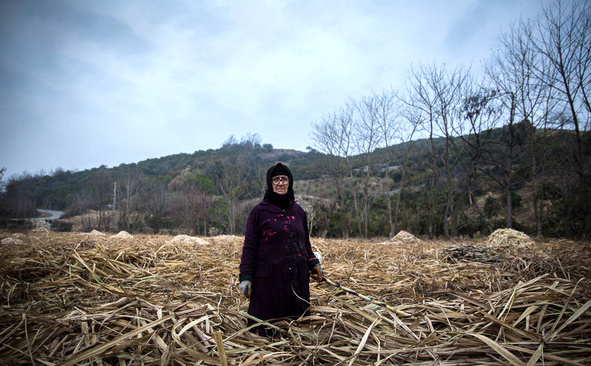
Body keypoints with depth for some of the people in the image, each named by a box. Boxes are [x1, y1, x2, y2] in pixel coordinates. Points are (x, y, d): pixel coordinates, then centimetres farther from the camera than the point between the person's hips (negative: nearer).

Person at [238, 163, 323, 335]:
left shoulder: (299, 211, 11)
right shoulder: (259, 211, -3)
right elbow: (249, 246, -4)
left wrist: (313, 263, 6)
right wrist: (245, 277, -10)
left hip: (297, 278, 4)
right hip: (269, 279, -4)